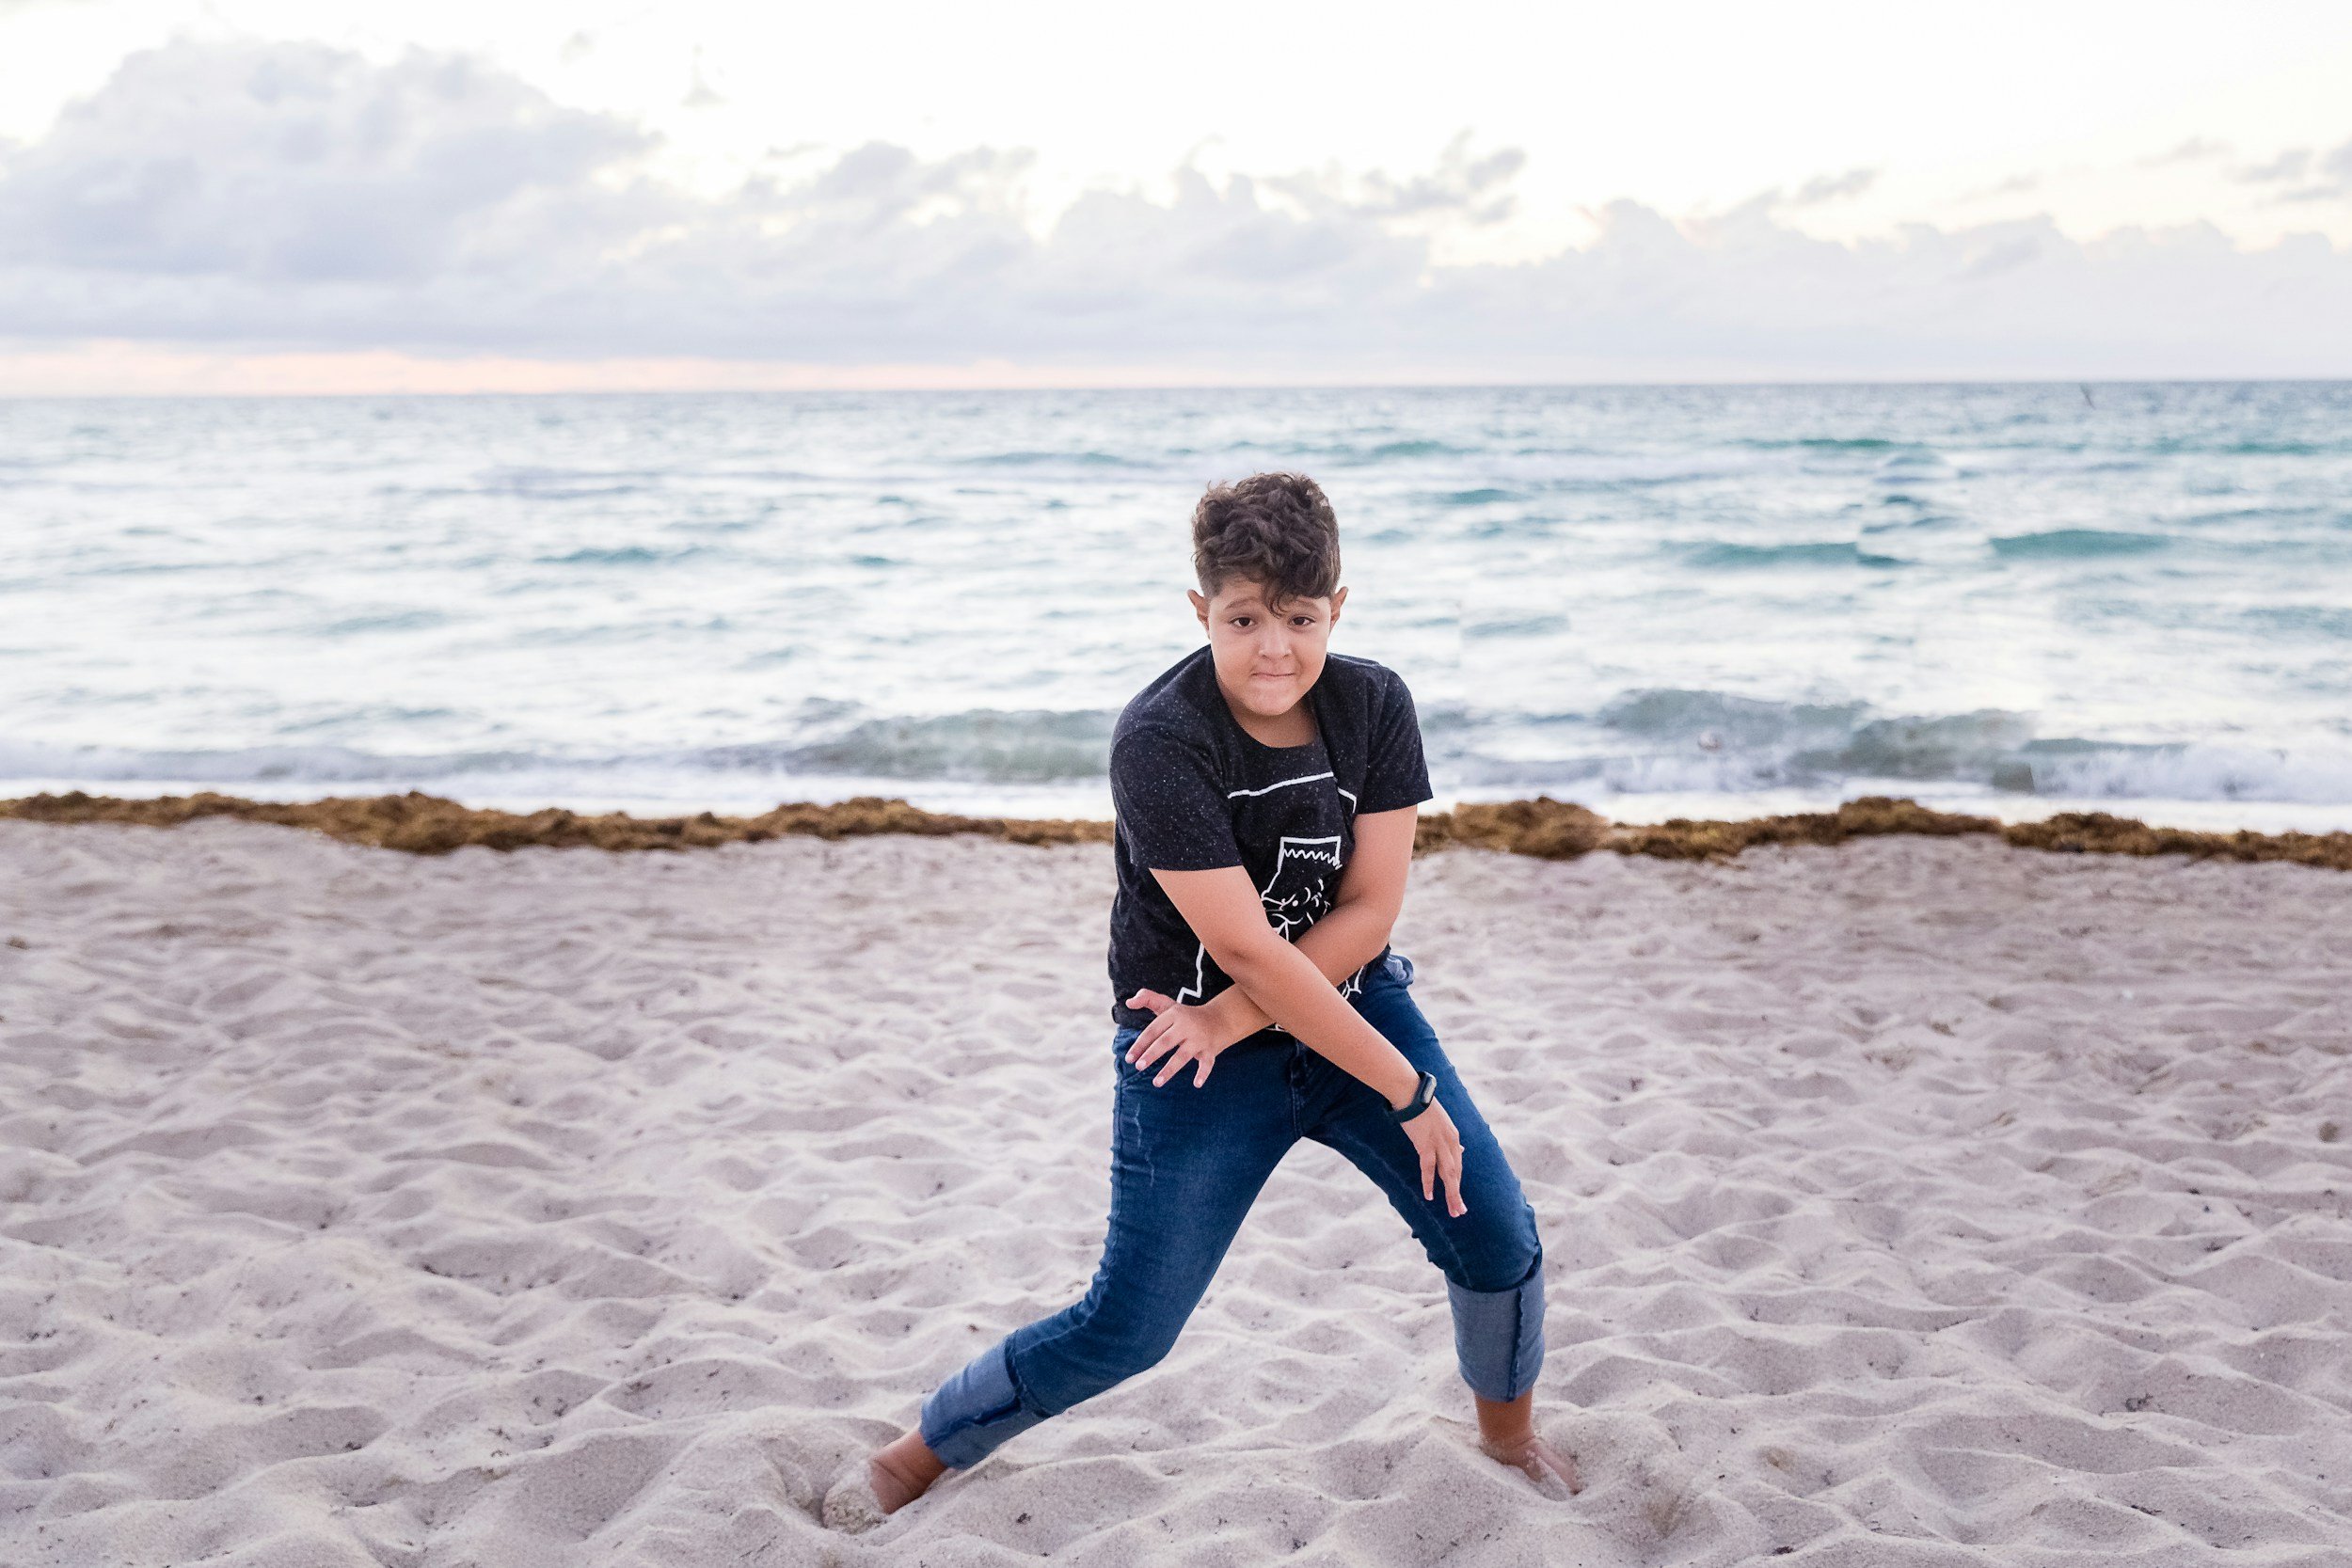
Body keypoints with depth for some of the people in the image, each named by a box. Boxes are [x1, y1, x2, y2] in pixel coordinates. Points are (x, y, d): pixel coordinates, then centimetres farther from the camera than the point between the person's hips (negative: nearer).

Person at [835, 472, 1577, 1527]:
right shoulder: (1159, 740, -24)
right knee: (1126, 1330, 0)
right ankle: (915, 1458, 22)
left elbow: (1370, 910, -10)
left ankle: (1508, 1431, 31)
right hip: (1195, 1053, -4)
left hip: (1353, 1004, 4)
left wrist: (1233, 1016, -21)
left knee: (1498, 1238, -1)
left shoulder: (1375, 706, -9)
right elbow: (1247, 947, -26)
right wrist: (1408, 1091, -22)